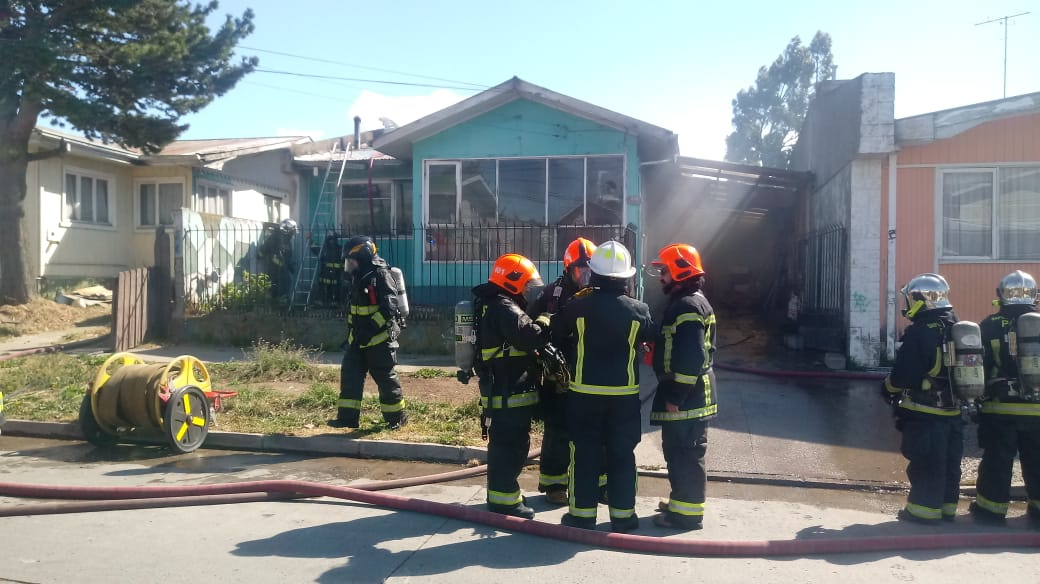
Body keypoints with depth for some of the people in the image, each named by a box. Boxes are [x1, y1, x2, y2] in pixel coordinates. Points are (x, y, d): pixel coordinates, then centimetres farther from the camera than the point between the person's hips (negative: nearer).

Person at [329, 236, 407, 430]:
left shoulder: (380, 275, -14)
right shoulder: (358, 277, 14)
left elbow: (390, 305, -23)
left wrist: (370, 327, -29)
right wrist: (351, 331, 22)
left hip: (379, 338, -9)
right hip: (358, 338, 9)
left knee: (386, 378, 0)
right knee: (350, 374, 4)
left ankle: (396, 417, 14)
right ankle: (348, 417, 10)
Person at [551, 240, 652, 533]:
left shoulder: (577, 306, -11)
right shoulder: (639, 311, -7)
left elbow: (557, 333, 6)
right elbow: (644, 341, 11)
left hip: (585, 391, -1)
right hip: (625, 393, 1)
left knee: (585, 453, 9)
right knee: (622, 454, 10)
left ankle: (583, 513, 15)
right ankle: (622, 514, 17)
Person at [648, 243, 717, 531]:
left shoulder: (688, 306, -18)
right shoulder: (686, 302, 16)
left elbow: (691, 357, -24)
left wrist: (676, 396, -22)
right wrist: (673, 392, 22)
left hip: (687, 395, -11)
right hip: (688, 393, 11)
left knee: (685, 453, -3)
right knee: (678, 450, 19)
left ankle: (687, 512, 6)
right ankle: (681, 500, 31)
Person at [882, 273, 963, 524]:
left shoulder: (919, 332, -20)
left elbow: (903, 373, -20)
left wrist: (888, 388, -2)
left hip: (925, 412, -8)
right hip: (953, 411, 8)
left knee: (924, 464, 1)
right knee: (949, 461, 15)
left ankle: (924, 510, 7)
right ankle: (947, 507, 25)